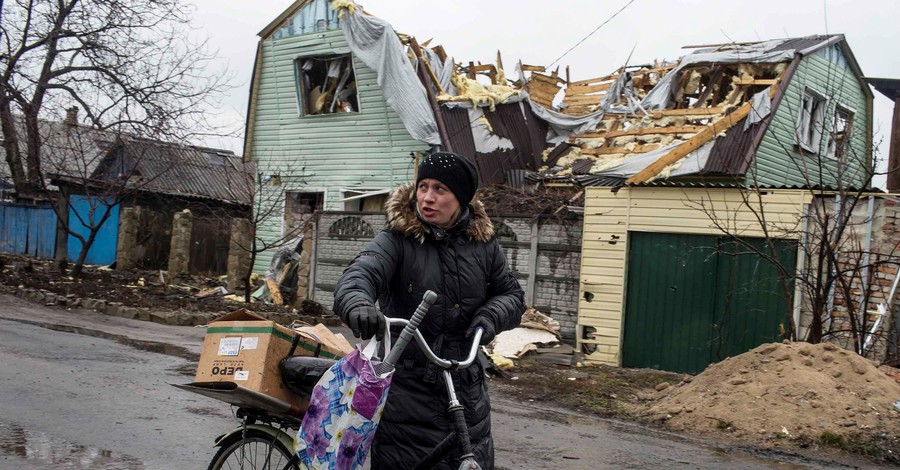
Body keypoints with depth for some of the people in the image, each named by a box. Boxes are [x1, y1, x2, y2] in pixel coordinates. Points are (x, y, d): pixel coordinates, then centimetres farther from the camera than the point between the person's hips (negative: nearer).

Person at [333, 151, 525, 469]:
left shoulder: (483, 243, 4)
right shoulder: (397, 240, -8)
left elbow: (512, 294, 13)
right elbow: (360, 273, -25)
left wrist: (492, 316, -10)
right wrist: (357, 306, -48)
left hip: (466, 389, 4)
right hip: (406, 387, -3)